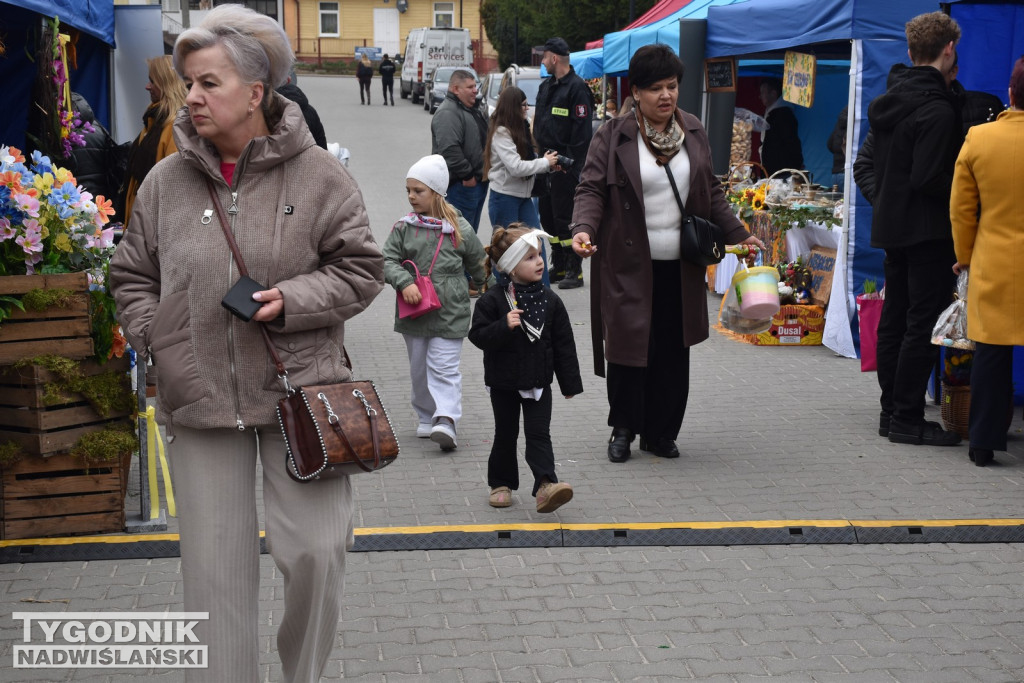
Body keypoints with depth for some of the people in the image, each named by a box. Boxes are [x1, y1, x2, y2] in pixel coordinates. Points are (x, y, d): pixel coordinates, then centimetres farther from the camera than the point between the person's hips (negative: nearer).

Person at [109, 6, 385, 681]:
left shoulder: (318, 174, -2)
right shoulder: (166, 182, 4)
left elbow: (361, 270, 0)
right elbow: (132, 279, 14)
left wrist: (290, 300, -14)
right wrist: (159, 342, 0)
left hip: (298, 393, -2)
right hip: (199, 400, 2)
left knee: (316, 549, -1)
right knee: (215, 568, 7)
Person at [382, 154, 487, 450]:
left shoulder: (458, 229, -2)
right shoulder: (403, 228, 2)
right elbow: (388, 261, 1)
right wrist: (404, 282, -7)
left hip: (449, 312, -2)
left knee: (444, 368, -5)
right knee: (419, 368, 8)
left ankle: (446, 421, -7)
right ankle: (427, 418, 15)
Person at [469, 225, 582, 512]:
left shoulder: (550, 301, -3)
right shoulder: (493, 300, -11)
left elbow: (564, 344, 2)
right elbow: (478, 335, -13)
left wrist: (570, 382, 2)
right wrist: (504, 326, -29)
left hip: (538, 383, 1)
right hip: (503, 383, -1)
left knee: (539, 435, -6)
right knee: (505, 435, 12)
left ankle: (546, 486, -15)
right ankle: (501, 484, 27)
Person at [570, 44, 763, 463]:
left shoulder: (693, 132, 11)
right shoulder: (613, 136, -3)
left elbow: (711, 192, 18)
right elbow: (591, 189, -6)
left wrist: (738, 234, 15)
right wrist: (583, 228, -24)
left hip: (680, 267, 4)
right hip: (629, 265, -4)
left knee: (673, 351, 5)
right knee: (630, 345, -3)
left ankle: (661, 432, 18)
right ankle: (623, 429, 15)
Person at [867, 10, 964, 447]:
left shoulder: (887, 102, 10)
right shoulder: (937, 109, -18)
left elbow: (871, 163, 15)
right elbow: (929, 179, -21)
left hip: (890, 226, 9)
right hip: (928, 230, -9)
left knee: (894, 320, 14)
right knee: (924, 325, -4)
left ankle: (891, 411, 20)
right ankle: (907, 419, -2)